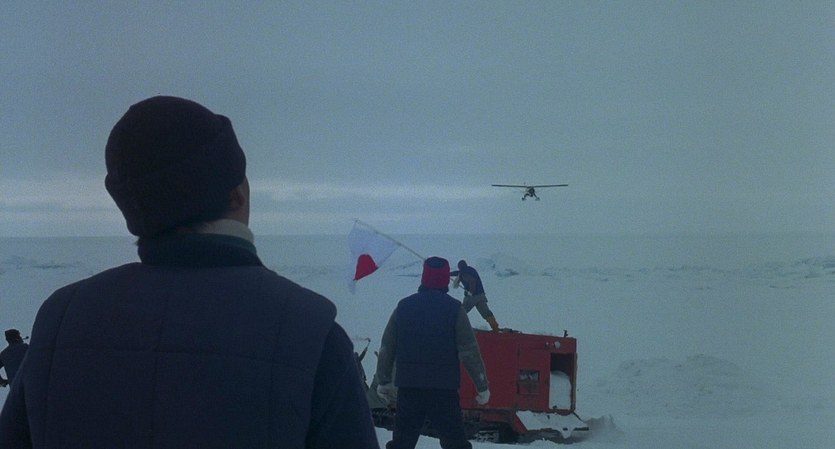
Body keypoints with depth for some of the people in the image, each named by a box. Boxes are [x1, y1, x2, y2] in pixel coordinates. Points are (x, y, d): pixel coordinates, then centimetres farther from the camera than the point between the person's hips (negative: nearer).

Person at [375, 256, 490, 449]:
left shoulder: (404, 306, 5)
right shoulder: (453, 308, -5)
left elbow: (387, 347, 9)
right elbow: (470, 351, -6)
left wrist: (383, 381, 20)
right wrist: (482, 386, 1)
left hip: (408, 386, 3)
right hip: (444, 387, -3)